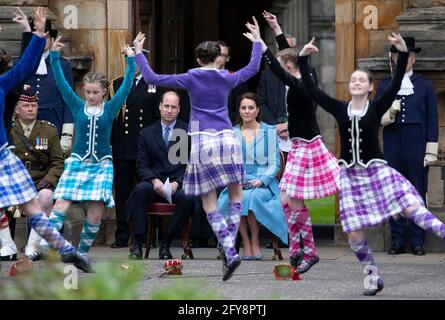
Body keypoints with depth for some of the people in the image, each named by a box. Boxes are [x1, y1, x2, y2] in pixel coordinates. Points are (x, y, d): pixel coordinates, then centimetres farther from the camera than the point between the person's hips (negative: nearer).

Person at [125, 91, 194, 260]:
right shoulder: (147, 133, 13)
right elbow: (142, 166, 8)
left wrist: (177, 183, -12)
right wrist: (155, 180, -13)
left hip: (179, 184, -1)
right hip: (154, 184, 1)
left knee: (188, 199, -34)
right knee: (140, 190, -33)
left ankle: (166, 245, -20)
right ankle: (137, 244, -29)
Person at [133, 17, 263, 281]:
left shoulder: (190, 79, 2)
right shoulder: (227, 79, 8)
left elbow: (152, 78, 2)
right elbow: (253, 68, 26)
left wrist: (138, 52, 12)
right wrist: (257, 41, 37)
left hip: (202, 141, -2)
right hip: (227, 138, 2)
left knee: (210, 205, 0)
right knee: (236, 195, 17)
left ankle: (230, 252, -16)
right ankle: (230, 246, 3)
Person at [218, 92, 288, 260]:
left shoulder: (269, 132, 9)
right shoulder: (231, 133, 16)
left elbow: (274, 163, 3)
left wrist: (262, 180, -13)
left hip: (263, 184, -2)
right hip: (238, 183, 2)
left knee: (252, 196, -37)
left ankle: (255, 242, -21)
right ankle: (245, 243, -23)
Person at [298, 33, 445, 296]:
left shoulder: (377, 108, -4)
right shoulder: (340, 109, 2)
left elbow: (395, 85, -17)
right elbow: (311, 89, -1)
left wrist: (403, 53, -28)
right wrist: (303, 59, -8)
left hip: (376, 171, -2)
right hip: (351, 175, 2)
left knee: (412, 208, -21)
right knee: (354, 233, 0)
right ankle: (373, 276, 15)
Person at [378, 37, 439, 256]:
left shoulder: (425, 86, 7)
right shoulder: (384, 86, 11)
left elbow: (432, 120, 4)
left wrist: (430, 152, -3)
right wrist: (389, 113, -13)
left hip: (416, 145, -2)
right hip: (392, 145, 2)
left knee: (417, 194, 0)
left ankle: (418, 242, 5)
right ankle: (397, 241, 8)